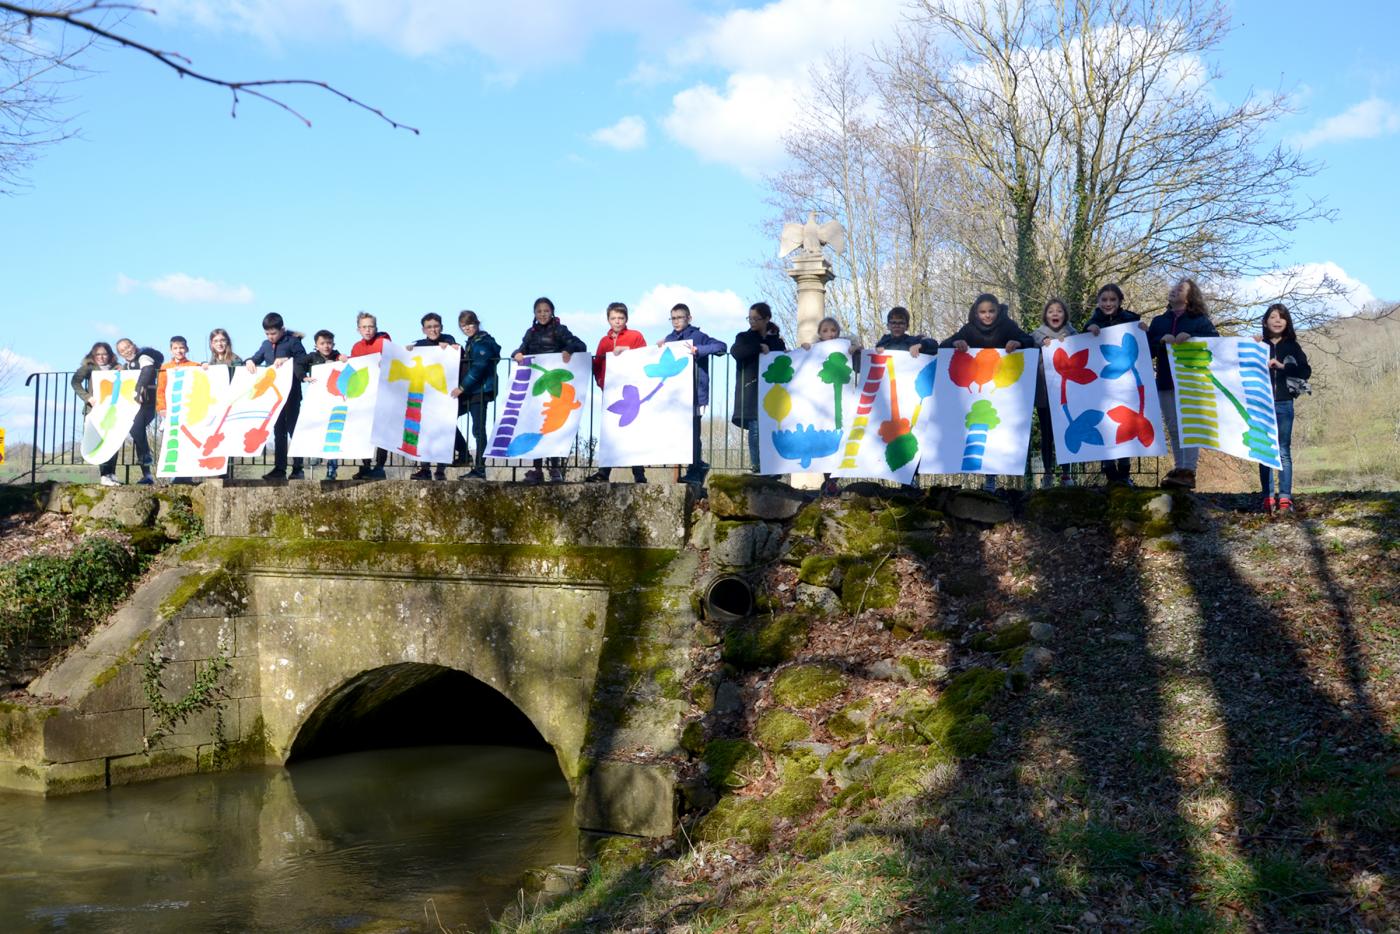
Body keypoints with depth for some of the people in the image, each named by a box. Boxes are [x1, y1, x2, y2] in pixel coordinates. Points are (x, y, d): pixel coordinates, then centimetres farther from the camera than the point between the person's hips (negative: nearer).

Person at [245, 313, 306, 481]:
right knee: (278, 431, 10)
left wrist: (287, 360, -24)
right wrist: (249, 361, -2)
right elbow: (256, 359, 20)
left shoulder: (292, 341, -7)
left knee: (293, 429, -1)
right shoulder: (266, 345, 11)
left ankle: (298, 468, 3)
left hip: (291, 393, -6)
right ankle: (279, 469, 14)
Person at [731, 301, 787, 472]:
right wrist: (759, 348, -11)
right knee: (755, 428, -9)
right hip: (751, 391, -2)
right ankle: (756, 467, -8)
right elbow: (736, 352, -11)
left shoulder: (776, 340, 14)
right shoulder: (744, 337, 8)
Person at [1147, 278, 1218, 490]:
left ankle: (1189, 471, -15)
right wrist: (1161, 340, -12)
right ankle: (1179, 469, 8)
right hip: (1166, 382, 4)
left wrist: (1190, 337, -20)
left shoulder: (1199, 320, 6)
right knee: (1173, 428, 4)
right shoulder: (1159, 321, 16)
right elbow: (1148, 349, 7)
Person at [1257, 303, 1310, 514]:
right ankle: (1268, 497, 2)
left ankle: (1285, 497, -5)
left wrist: (1281, 365, -16)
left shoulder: (1292, 346, 8)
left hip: (1284, 404, 0)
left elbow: (1306, 371, -4)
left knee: (1284, 451, -4)